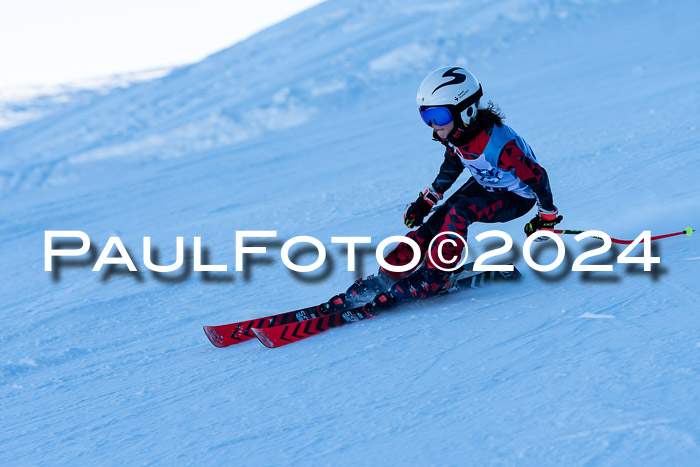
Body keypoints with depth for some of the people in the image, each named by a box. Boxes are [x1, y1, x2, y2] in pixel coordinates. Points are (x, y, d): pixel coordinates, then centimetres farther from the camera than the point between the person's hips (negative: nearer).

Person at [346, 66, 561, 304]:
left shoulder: (497, 144, -38)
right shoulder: (456, 133, -15)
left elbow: (536, 176, -26)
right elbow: (452, 165, 8)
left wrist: (547, 215, -13)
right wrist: (427, 200, 6)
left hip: (517, 197, -7)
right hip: (485, 184, 7)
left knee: (459, 212, -29)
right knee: (437, 219, -8)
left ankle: (435, 275, -18)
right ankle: (390, 274, -4)